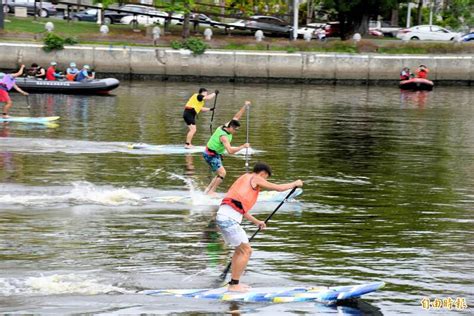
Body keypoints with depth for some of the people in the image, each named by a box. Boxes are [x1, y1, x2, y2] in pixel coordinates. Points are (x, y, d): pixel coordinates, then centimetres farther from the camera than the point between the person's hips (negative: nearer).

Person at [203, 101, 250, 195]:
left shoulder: (226, 126, -4)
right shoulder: (224, 136, -30)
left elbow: (236, 116, 6)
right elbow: (230, 151, -40)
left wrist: (245, 106, -1)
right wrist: (243, 146, -37)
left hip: (214, 154, 10)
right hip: (211, 155, -10)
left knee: (221, 174, 12)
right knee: (222, 173, -19)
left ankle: (208, 190, 12)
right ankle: (211, 192, -19)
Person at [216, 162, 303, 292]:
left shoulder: (243, 180, 28)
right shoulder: (254, 178, 2)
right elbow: (279, 188, 4)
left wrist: (256, 222, 43)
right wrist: (295, 183, 21)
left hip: (223, 217, 9)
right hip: (229, 219, -9)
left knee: (240, 249, 21)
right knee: (246, 251, -3)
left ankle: (234, 282, 23)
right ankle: (234, 285, -1)